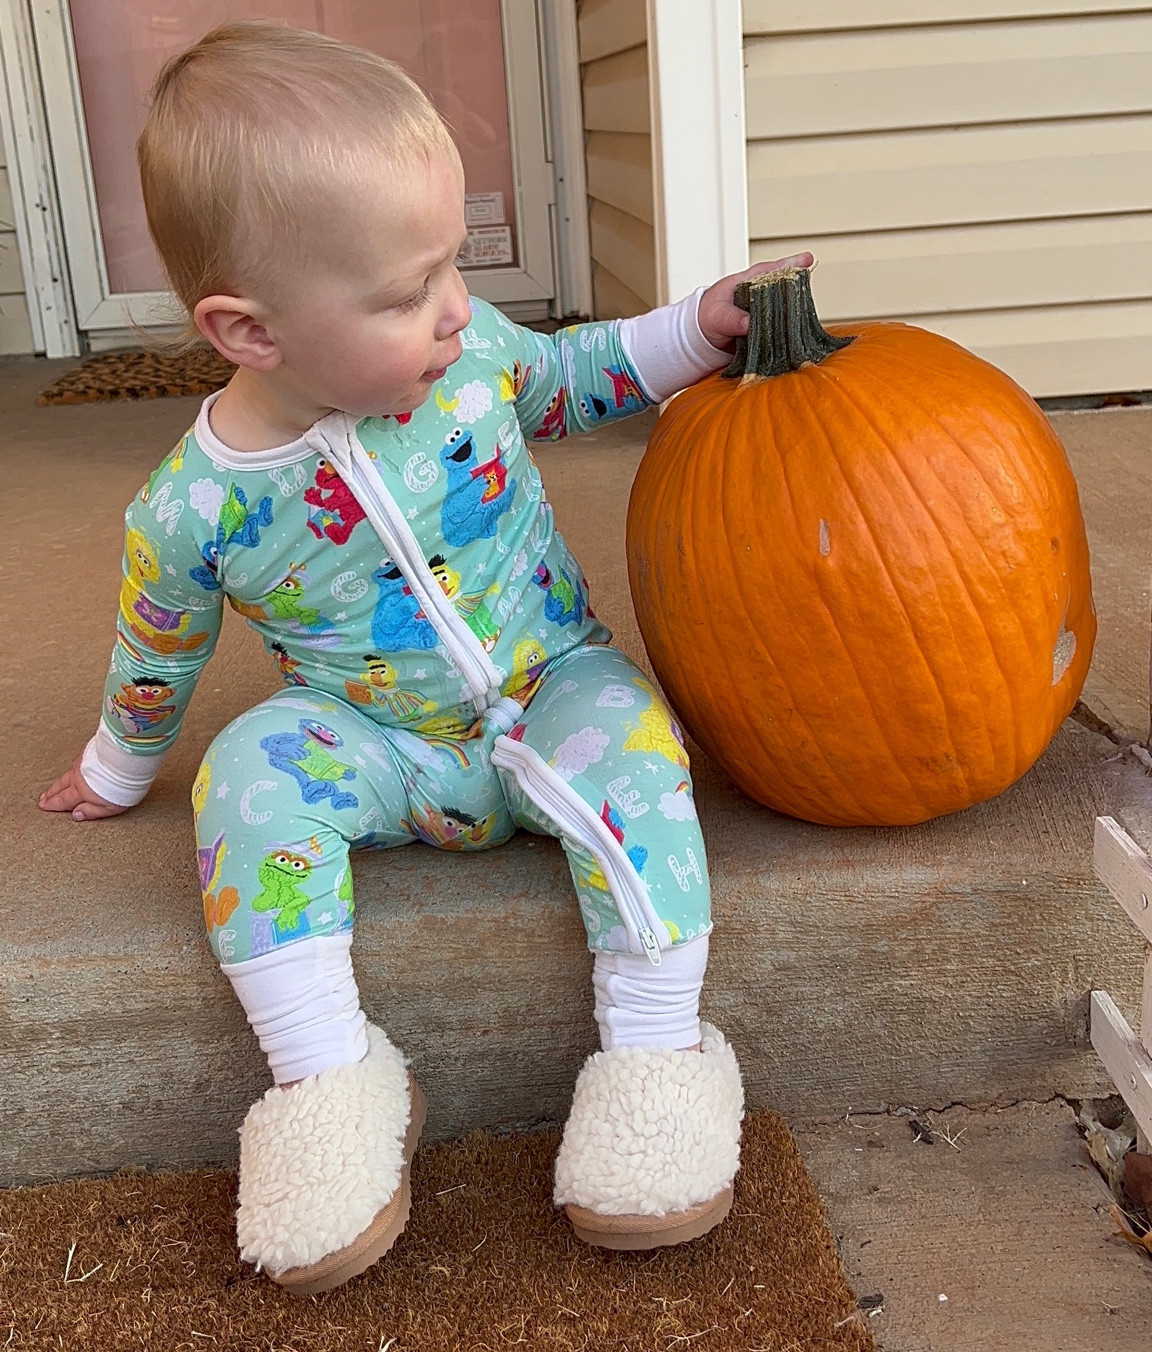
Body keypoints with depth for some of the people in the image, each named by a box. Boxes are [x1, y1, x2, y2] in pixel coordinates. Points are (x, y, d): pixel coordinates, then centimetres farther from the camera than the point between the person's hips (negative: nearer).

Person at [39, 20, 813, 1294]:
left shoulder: (465, 348, -11)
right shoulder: (193, 507, -17)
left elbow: (563, 378, 12)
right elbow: (157, 658, 4)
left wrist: (698, 327, 0)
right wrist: (118, 768, 19)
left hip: (549, 691, 1)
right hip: (376, 748, -1)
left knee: (622, 736, -30)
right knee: (250, 772, -28)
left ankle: (655, 1051, -23)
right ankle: (329, 1075, -21)